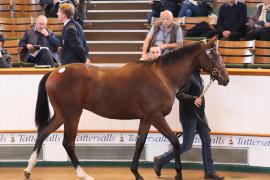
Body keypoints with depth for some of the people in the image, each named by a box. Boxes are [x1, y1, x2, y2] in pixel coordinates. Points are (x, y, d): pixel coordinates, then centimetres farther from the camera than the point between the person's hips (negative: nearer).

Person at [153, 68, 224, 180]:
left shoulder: (197, 75, 8)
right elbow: (179, 94, -28)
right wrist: (193, 99, -41)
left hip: (199, 115, 9)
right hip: (189, 116, -9)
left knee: (206, 140, 7)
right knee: (187, 145, -2)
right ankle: (160, 160, 14)